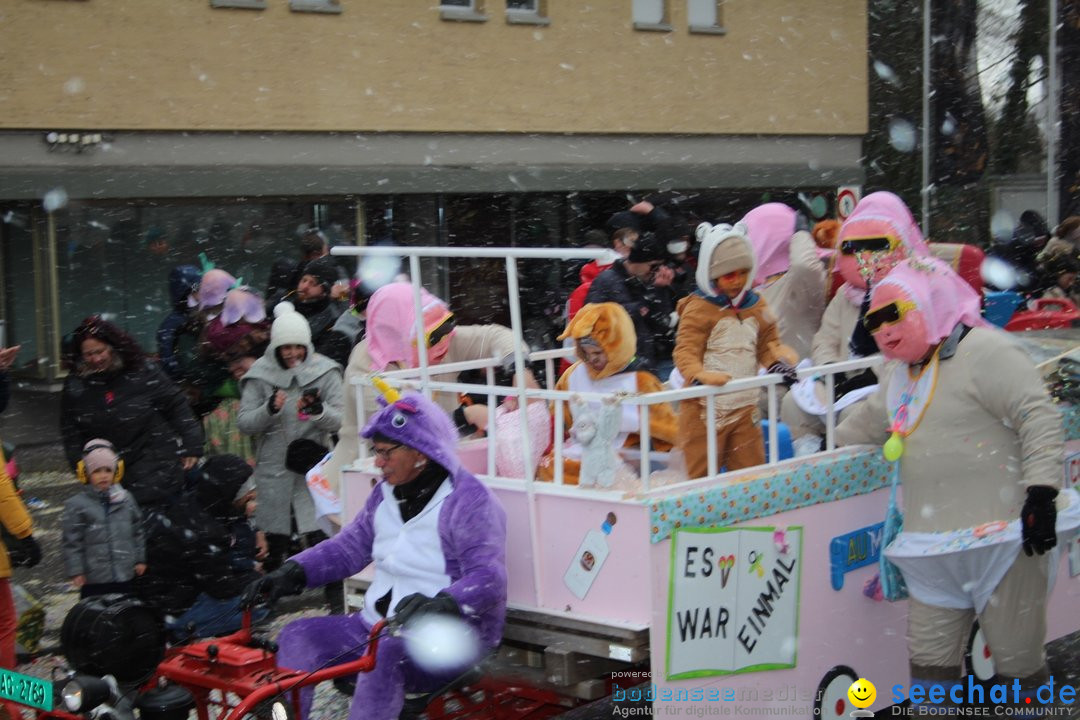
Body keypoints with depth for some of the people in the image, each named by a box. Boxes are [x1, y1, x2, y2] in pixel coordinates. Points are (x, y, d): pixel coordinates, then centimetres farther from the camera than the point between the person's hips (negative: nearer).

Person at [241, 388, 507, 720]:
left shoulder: (469, 500, -15)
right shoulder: (387, 493, 11)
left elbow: (488, 579, -25)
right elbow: (350, 546, 14)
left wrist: (439, 605, -43)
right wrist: (293, 572, -1)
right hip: (380, 625, 8)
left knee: (383, 660, -36)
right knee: (298, 637, -6)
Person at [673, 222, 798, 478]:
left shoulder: (757, 306, 9)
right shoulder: (698, 308, -10)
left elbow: (767, 345, 14)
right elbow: (685, 350, -17)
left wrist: (778, 361, -8)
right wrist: (699, 375, -36)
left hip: (745, 407, 5)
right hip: (705, 408, -5)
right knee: (702, 474, 3)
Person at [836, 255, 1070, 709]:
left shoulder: (985, 351, -10)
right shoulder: (900, 374, 19)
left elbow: (1039, 419, -17)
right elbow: (870, 420, 38)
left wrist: (1041, 492, -22)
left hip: (1001, 537, -8)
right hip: (935, 548, 8)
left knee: (1017, 658, -1)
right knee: (929, 658, 7)